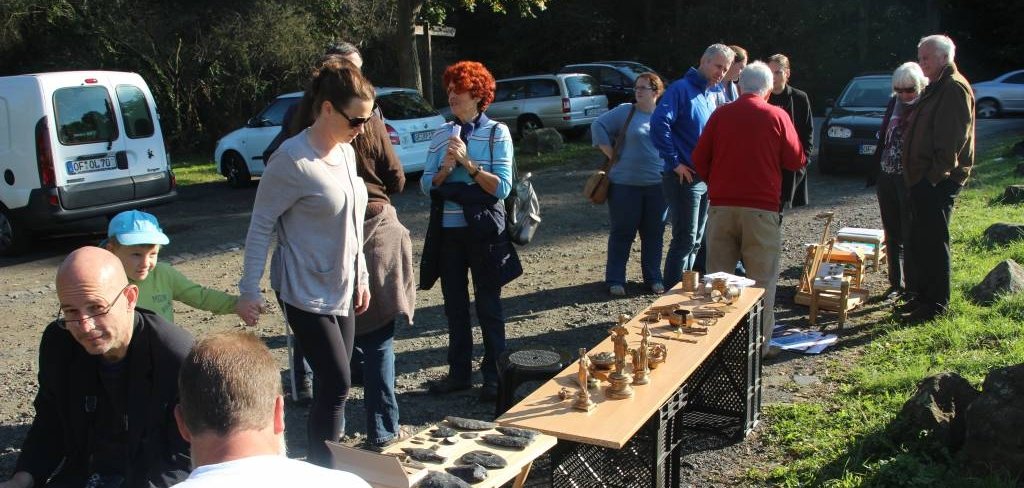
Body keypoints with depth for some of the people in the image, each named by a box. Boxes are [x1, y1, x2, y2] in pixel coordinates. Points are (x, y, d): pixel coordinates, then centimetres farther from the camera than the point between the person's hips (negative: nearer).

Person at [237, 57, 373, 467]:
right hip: (305, 293, -7)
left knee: (332, 387, 13)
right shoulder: (292, 159, -18)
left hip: (340, 290, 7)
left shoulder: (346, 151, 5)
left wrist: (361, 277, 16)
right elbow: (260, 225, -13)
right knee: (336, 386, -7)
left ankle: (324, 466, 26)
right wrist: (249, 289, -12)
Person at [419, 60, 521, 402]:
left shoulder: (497, 133, -5)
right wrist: (446, 168, -14)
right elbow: (427, 186, 4)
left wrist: (468, 163, -19)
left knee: (488, 306, 5)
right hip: (448, 232, 4)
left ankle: (494, 377, 16)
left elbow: (502, 187, -12)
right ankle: (459, 372, 26)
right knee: (455, 305, 13)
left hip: (483, 230, -4)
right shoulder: (442, 134, 6)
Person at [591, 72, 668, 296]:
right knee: (622, 233, 3)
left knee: (654, 234, 9)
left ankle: (654, 278, 22)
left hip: (657, 185, 3)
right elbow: (598, 126, -3)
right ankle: (615, 280, 12)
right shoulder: (625, 111, -1)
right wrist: (612, 156, -7)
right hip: (626, 184, -3)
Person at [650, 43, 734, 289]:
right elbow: (659, 123, -24)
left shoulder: (714, 94, 14)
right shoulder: (682, 89, -11)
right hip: (684, 177, -8)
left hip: (707, 177, 8)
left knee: (695, 240, 14)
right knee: (685, 239, -6)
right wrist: (675, 163, -21)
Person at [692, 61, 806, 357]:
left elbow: (699, 159, 5)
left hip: (721, 207, 2)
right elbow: (796, 161, 2)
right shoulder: (777, 117, -2)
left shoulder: (720, 115, 3)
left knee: (717, 276, 11)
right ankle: (759, 343, 8)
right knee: (762, 278, 5)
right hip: (761, 208, -2)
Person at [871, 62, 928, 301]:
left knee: (910, 236, 1)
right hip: (887, 177, 6)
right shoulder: (894, 103, 8)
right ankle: (896, 283, 23)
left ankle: (913, 286, 11)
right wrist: (876, 172, 12)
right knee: (892, 234, 12)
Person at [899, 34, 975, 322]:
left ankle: (936, 304, 2)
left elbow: (954, 138, -21)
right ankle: (923, 296, 25)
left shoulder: (955, 88, -13)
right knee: (919, 241, 15)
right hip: (924, 179, 10)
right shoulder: (935, 88, 19)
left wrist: (937, 174, -23)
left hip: (939, 180, -10)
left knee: (933, 241, -5)